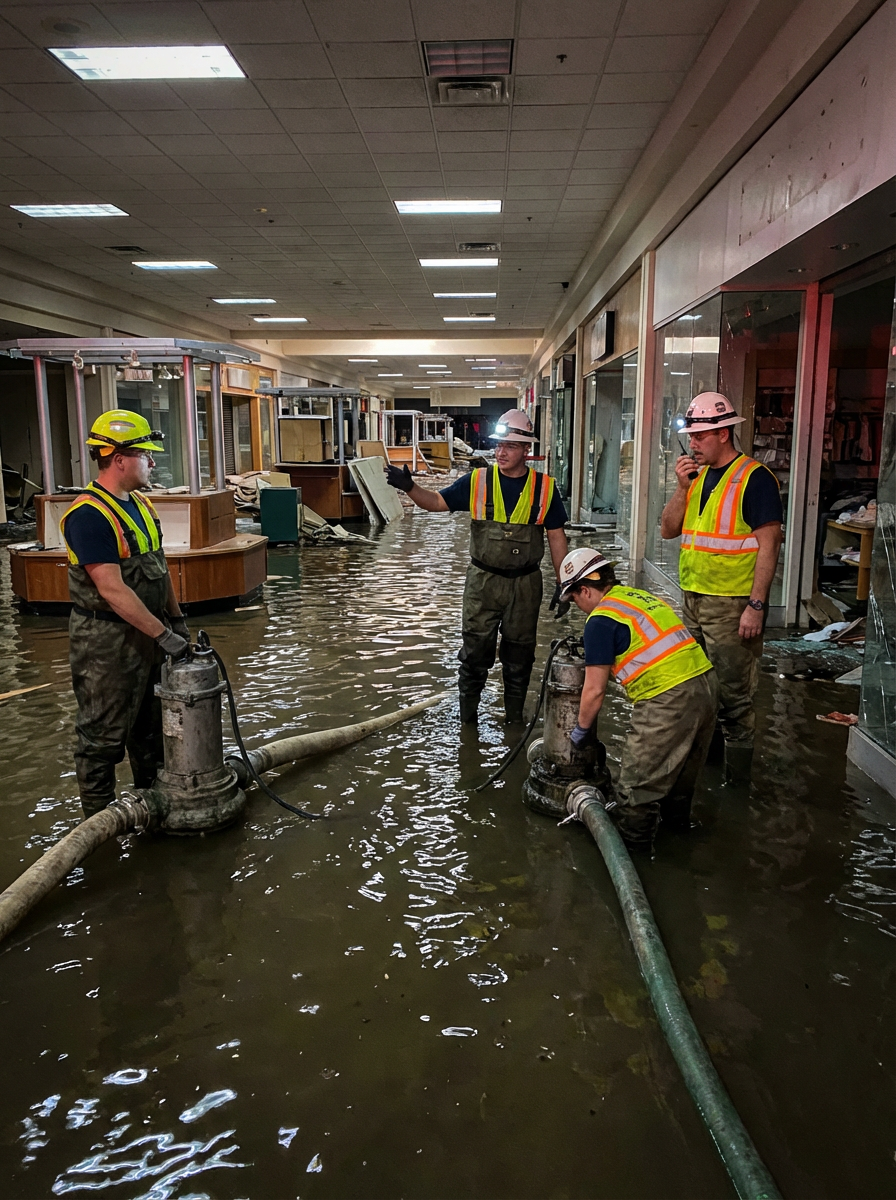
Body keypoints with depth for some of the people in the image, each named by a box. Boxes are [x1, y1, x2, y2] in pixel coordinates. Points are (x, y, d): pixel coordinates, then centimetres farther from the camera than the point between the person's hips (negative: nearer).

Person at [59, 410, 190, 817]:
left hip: (146, 634, 9)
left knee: (150, 724, 21)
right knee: (103, 735, 4)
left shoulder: (140, 504, 9)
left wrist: (177, 619, 14)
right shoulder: (89, 515, -21)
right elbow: (112, 590, -26)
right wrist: (163, 634, -24)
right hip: (107, 642, -9)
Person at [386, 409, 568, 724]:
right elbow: (437, 502, -4)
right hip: (483, 581, 0)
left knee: (519, 654, 13)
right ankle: (467, 719, 23)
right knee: (476, 651, 6)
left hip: (525, 584, 1)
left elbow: (556, 537, 2)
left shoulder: (544, 487, -2)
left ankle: (515, 719, 30)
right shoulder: (476, 481, -3)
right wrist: (409, 487, -24)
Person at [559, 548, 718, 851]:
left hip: (669, 698, -9)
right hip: (705, 681, 9)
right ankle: (676, 817, 48)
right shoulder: (640, 596, 17)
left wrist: (581, 730, 11)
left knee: (639, 778, 7)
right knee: (681, 765, 29)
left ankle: (630, 842, 20)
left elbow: (595, 691, -5)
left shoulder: (601, 620, -7)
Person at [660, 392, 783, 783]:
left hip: (732, 604, -8)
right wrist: (682, 487, -4)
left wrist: (756, 606, -19)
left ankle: (736, 775, 11)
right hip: (693, 599, 8)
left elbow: (768, 546, -15)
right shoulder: (697, 475, 12)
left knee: (732, 692, -1)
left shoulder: (754, 478, -11)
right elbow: (669, 530, 10)